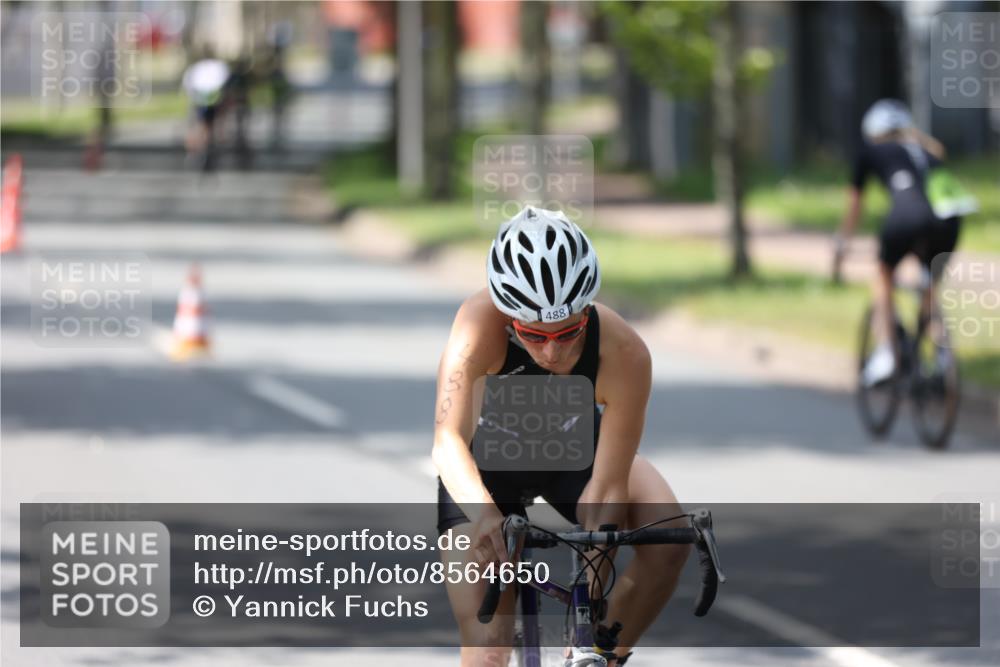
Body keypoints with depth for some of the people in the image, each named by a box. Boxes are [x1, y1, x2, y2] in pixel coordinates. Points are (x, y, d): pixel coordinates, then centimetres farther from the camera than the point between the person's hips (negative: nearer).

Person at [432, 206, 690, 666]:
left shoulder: (624, 355, -35)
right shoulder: (480, 323, -37)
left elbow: (607, 488, -33)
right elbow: (448, 439, -46)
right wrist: (484, 514, -65)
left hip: (578, 449, 1)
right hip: (488, 462, -1)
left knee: (668, 536, -27)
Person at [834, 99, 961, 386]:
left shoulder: (871, 151, 28)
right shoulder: (928, 152, 36)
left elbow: (853, 208, 36)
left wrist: (841, 247, 48)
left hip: (907, 215, -3)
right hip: (949, 220, 3)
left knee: (884, 277, 23)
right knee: (930, 289, 26)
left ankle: (884, 354, 9)